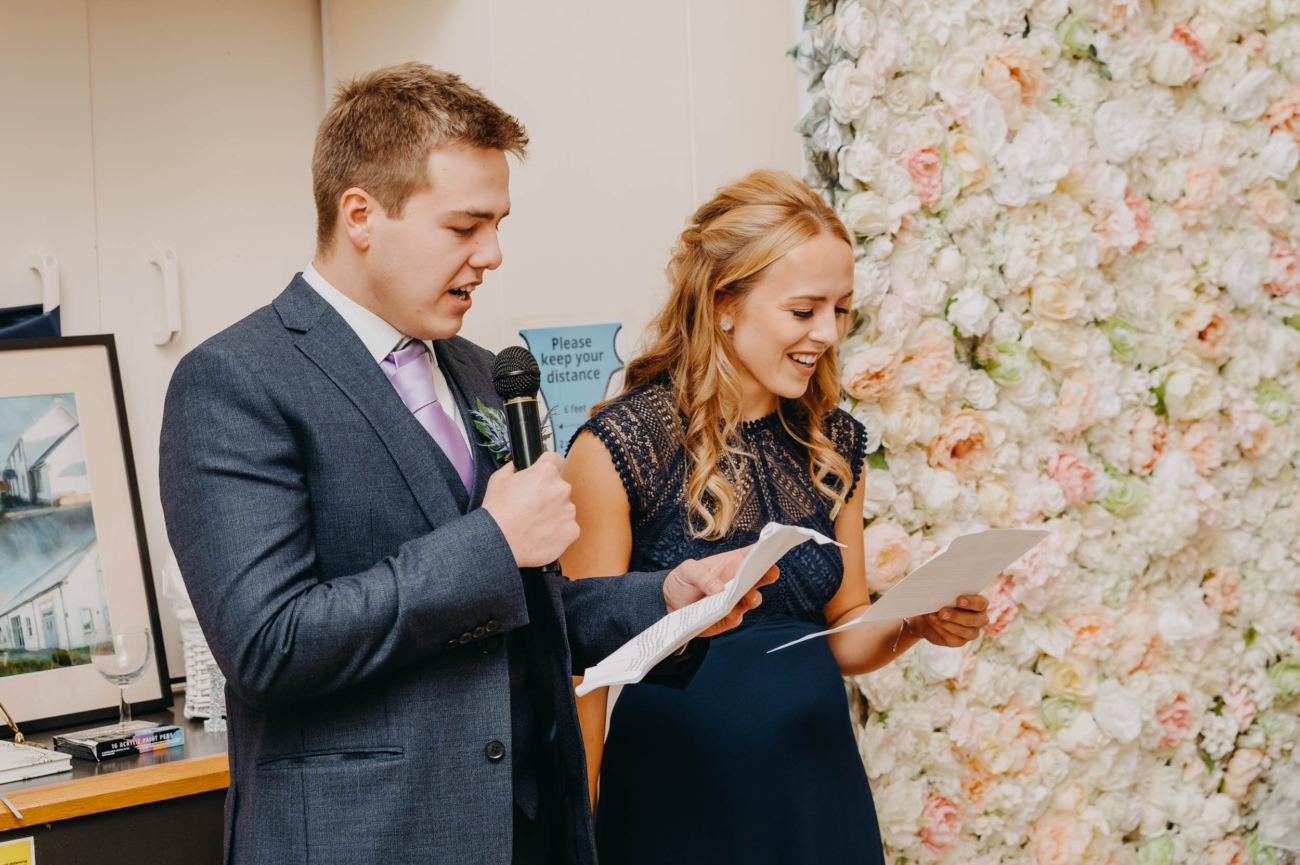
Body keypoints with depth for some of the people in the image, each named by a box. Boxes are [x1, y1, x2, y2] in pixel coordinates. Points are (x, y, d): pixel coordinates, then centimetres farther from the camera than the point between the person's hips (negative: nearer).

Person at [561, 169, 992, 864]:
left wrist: (914, 623, -8)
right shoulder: (620, 446, -14)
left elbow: (844, 638, 12)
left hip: (820, 781, 6)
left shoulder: (833, 442, 4)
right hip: (677, 800, -5)